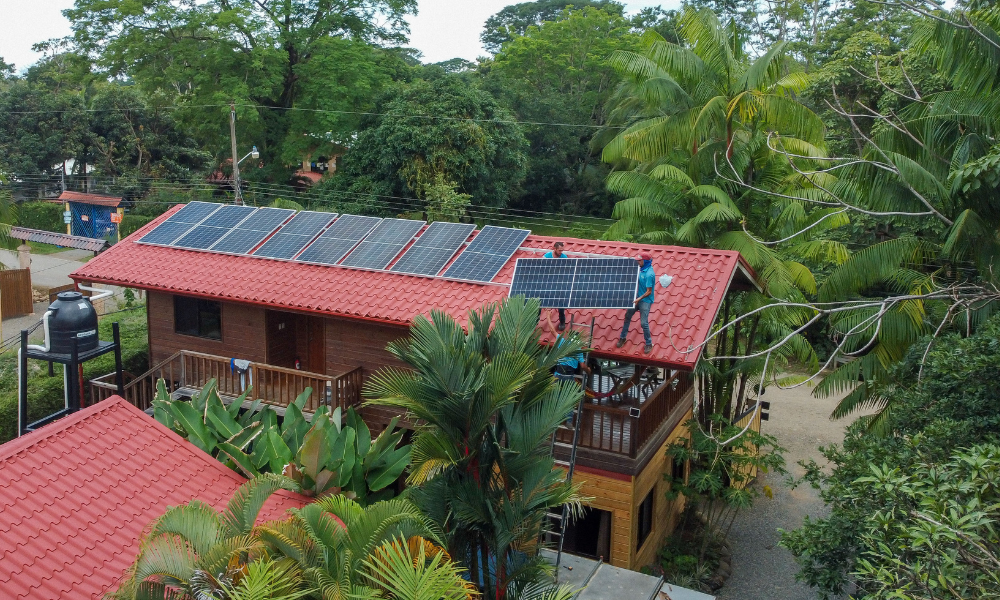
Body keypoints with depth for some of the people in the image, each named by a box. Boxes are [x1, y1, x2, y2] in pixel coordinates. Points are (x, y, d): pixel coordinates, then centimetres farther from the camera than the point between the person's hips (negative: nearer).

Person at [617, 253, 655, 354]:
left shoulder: (649, 274, -25)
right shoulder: (642, 269, 1)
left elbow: (649, 292, -24)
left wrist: (639, 299, -29)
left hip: (645, 301, -9)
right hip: (637, 298, 9)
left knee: (643, 323, -6)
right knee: (627, 316, 16)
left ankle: (649, 344, 11)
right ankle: (622, 338, 31)